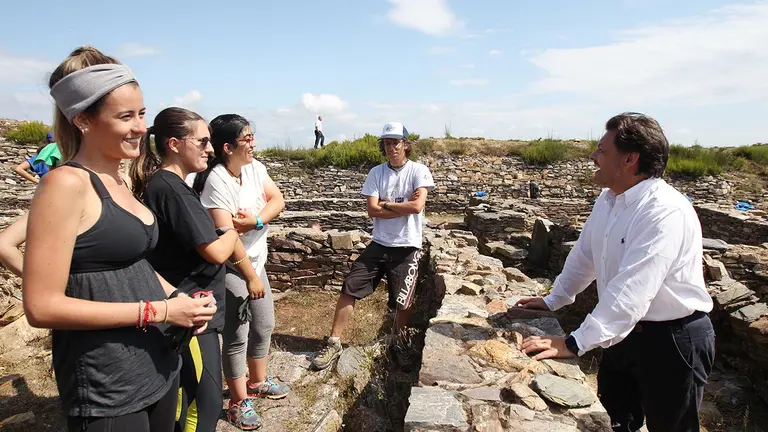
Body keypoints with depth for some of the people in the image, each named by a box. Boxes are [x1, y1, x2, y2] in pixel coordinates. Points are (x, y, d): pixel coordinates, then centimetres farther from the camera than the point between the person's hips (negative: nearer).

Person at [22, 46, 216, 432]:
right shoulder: (66, 184, -17)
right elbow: (42, 306, -20)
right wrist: (157, 311, -20)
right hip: (106, 384, -7)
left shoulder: (116, 181, 7)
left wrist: (175, 297, -1)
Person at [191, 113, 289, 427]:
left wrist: (255, 221, -23)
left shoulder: (254, 167, -1)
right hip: (231, 270, -7)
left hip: (256, 263, 8)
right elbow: (225, 236, -28)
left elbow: (278, 200, -6)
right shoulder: (216, 182, -23)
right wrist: (250, 277, -25)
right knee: (236, 336, 5)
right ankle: (238, 401, 23)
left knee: (264, 325, 18)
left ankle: (257, 381, 40)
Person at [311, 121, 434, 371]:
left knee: (402, 303, 5)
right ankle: (334, 343, 9)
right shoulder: (377, 172, 4)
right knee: (349, 289, -3)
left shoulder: (419, 171, -5)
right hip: (379, 244, 3)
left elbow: (417, 206, -19)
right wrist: (404, 206, -11)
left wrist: (385, 203, -9)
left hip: (407, 248, -3)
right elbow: (372, 210, -6)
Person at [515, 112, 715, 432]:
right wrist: (553, 300, 10)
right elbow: (584, 256, 9)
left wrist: (574, 344, -35)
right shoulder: (608, 199, -2)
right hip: (625, 329, 7)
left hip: (672, 339, -7)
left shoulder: (666, 212, -28)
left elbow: (631, 291, -35)